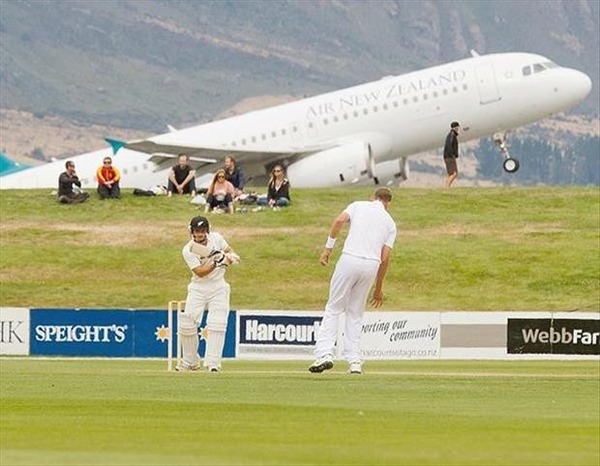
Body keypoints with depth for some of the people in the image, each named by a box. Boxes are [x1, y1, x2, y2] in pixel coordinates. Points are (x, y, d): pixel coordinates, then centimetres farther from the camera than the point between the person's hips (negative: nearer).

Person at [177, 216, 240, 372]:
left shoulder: (216, 238, -2)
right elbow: (199, 272, -20)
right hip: (198, 289, -1)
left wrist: (229, 257, -10)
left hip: (218, 288, 1)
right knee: (187, 324, -6)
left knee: (216, 324, -13)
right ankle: (190, 361, 12)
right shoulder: (188, 250, -12)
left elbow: (229, 251, 12)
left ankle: (213, 363, -16)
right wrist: (216, 262, -31)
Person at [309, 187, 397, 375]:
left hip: (350, 259, -2)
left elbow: (339, 220, -6)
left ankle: (325, 353, -14)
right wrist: (379, 287, 16)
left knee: (333, 308, 2)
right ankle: (354, 360, 4)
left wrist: (328, 248, -2)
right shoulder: (390, 223, 17)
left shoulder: (359, 205, 14)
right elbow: (385, 258, 10)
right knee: (355, 313, 14)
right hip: (372, 266, 2)